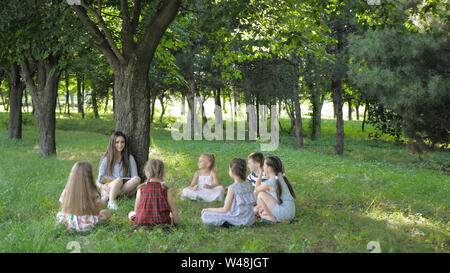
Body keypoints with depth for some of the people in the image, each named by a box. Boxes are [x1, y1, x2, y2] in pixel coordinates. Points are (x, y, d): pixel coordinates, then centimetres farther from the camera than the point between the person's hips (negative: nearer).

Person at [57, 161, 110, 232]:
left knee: (59, 214, 32)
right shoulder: (93, 193, -20)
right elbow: (97, 211, -10)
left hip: (68, 224, -1)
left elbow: (63, 209, 0)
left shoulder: (66, 192, -13)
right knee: (106, 213, 21)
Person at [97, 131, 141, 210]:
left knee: (137, 179, -30)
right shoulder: (106, 159, 7)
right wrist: (101, 186, -22)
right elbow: (99, 179, 2)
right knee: (119, 180, -34)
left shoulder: (129, 158, 12)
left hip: (125, 188, 2)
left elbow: (134, 177, 6)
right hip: (109, 188, -2)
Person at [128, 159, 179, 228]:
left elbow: (136, 210, 4)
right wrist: (176, 222, 13)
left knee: (131, 214, 27)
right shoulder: (165, 189, -3)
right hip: (162, 222, 2)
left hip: (142, 222, -1)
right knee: (172, 214, 31)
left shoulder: (141, 189, -2)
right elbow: (174, 210, -2)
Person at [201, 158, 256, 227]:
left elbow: (225, 209, -13)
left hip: (239, 219, -7)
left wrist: (208, 209, -2)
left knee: (205, 216, -8)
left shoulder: (232, 188, -14)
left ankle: (228, 223, -14)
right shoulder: (248, 184, 4)